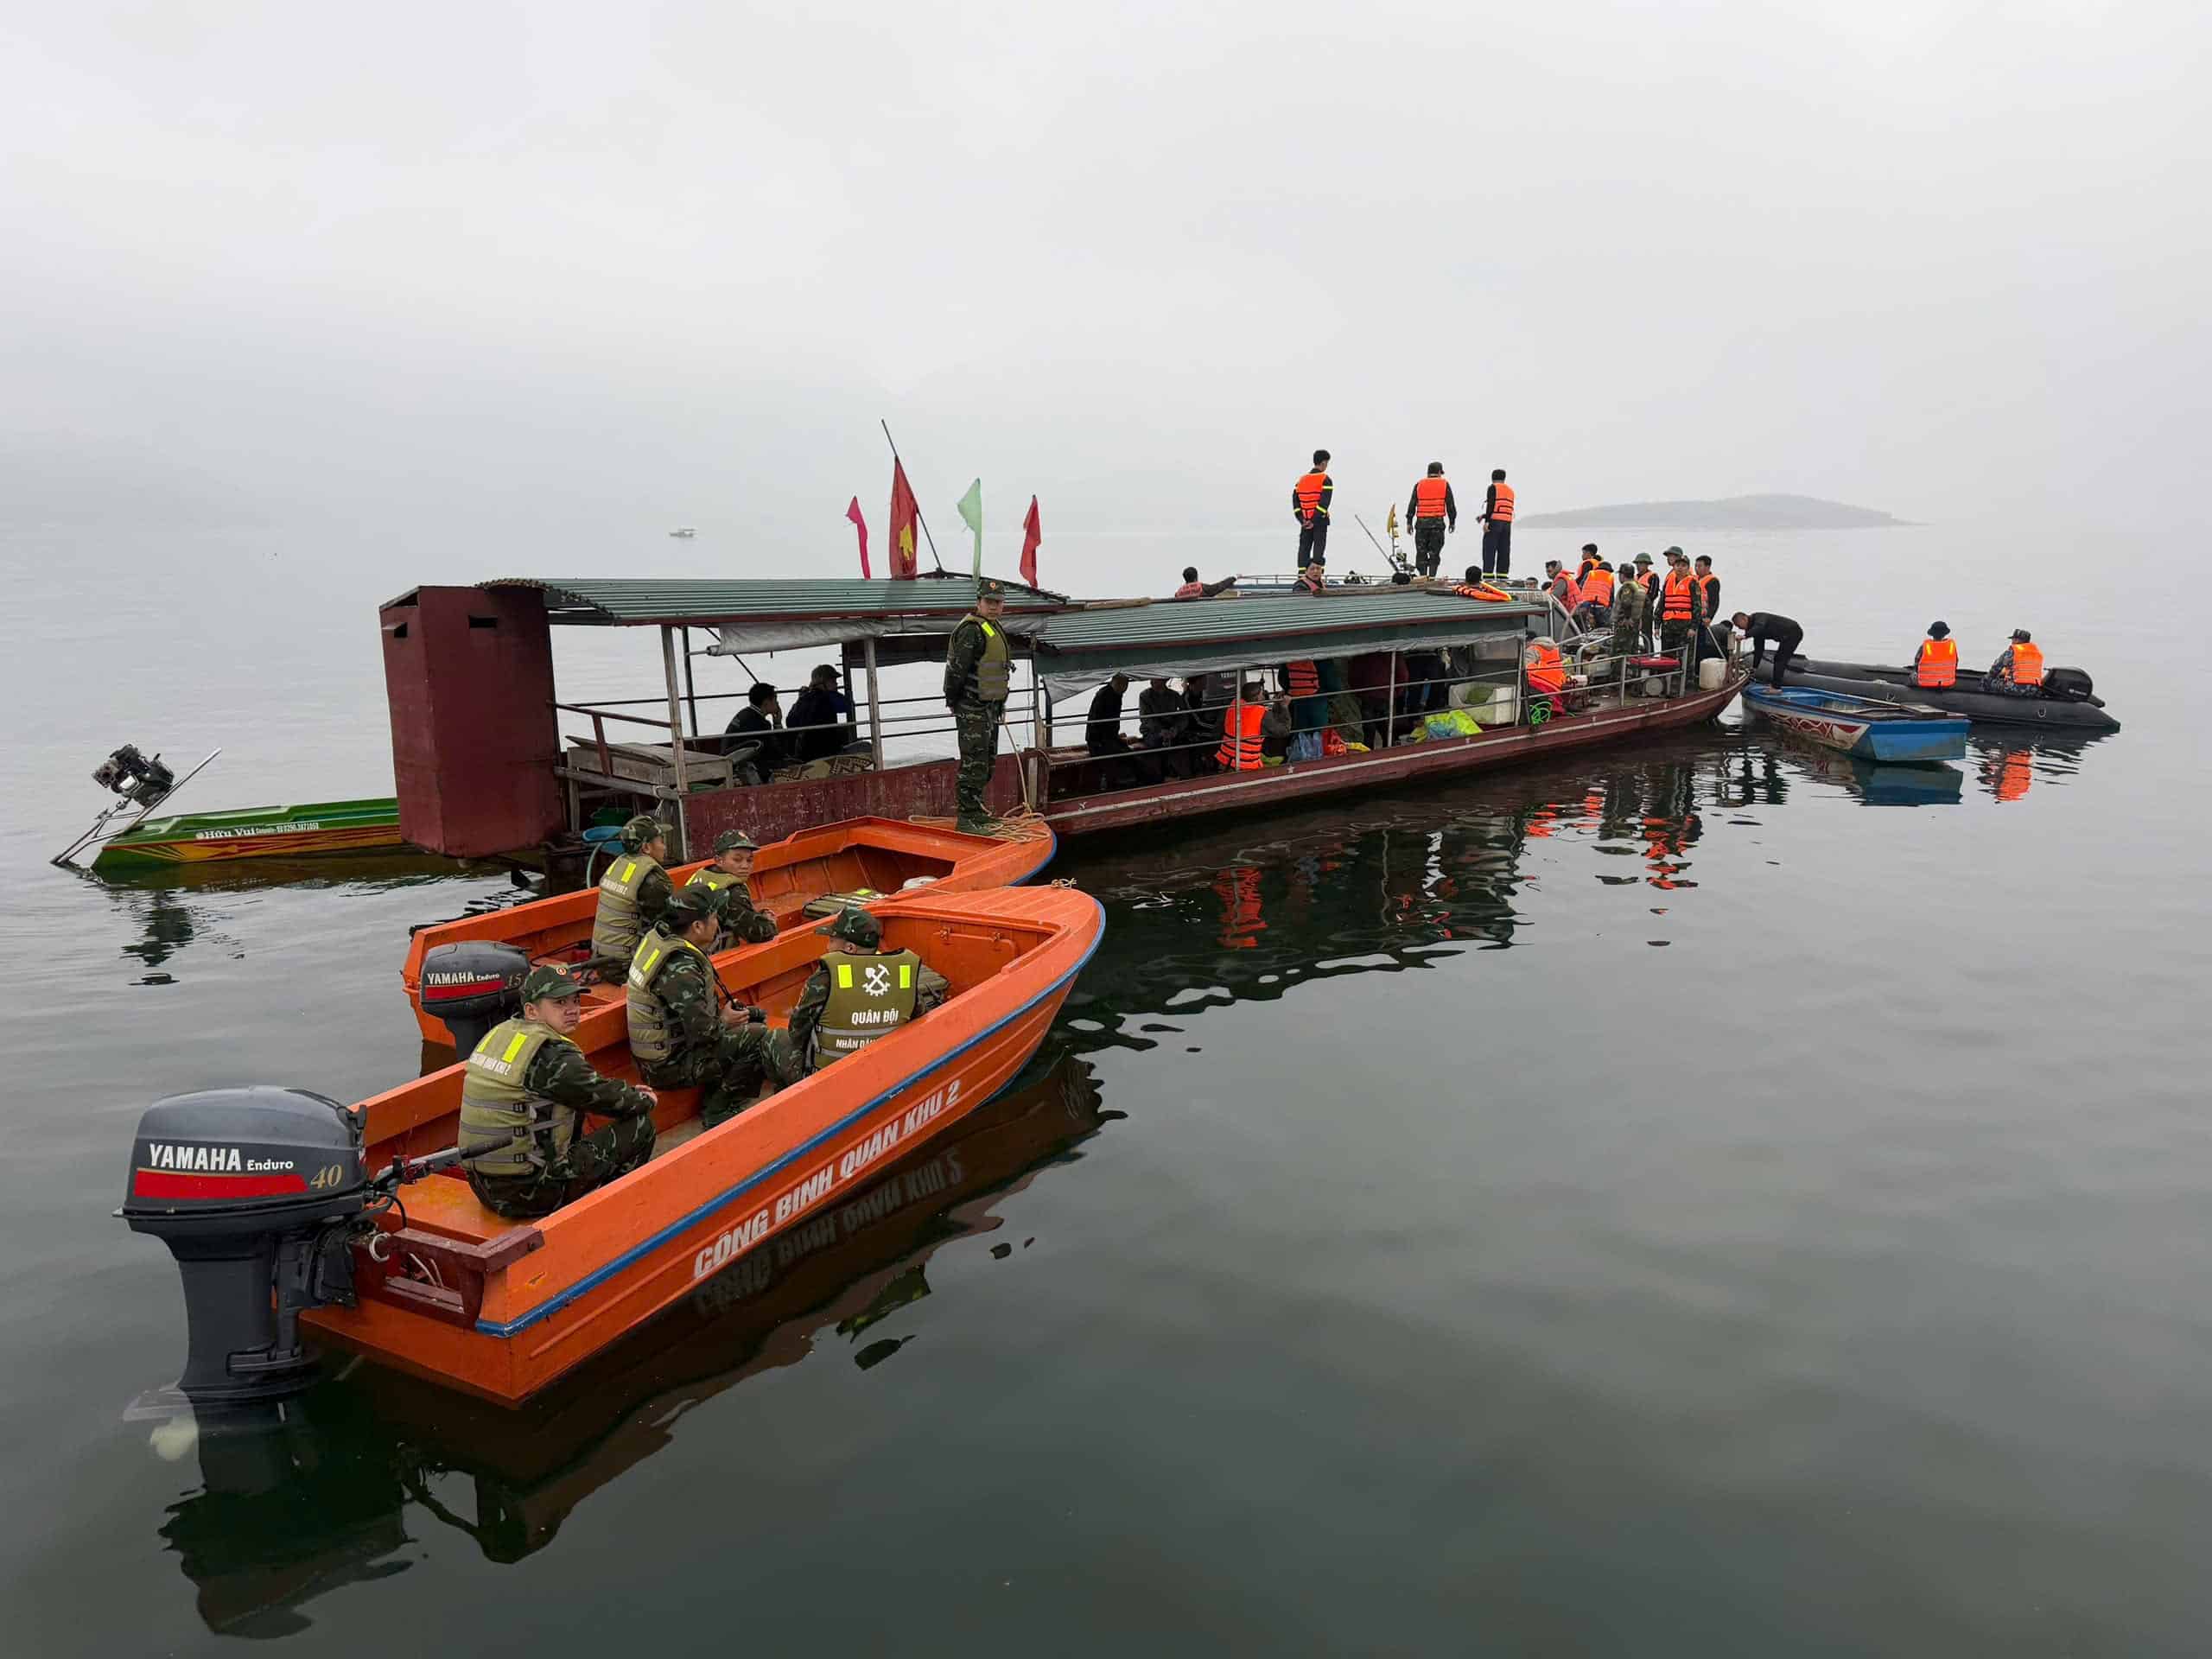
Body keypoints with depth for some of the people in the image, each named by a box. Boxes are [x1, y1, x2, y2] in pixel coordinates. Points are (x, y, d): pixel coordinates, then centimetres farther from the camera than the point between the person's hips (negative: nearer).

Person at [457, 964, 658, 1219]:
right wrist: (645, 1100, 12)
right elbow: (606, 1098, -8)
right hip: (527, 1194, -9)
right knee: (640, 1126, -2)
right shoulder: (549, 1054, -19)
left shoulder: (500, 1032, 8)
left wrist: (629, 1094, 17)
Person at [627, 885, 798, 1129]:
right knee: (758, 1039, -15)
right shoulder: (680, 969, -29)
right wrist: (724, 1022, -9)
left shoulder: (657, 936, 1)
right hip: (672, 1066, -10)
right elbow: (702, 1030, -30)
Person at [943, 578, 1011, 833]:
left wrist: (999, 703, 23)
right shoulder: (971, 629, -17)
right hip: (972, 709, -11)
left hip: (989, 708, 11)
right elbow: (958, 669, -22)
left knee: (987, 761, 17)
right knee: (974, 763, -10)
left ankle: (975, 810, 28)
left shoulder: (994, 628, 17)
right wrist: (953, 701, -19)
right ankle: (967, 818, -7)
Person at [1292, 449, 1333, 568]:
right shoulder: (1326, 480, -7)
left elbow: (1295, 502, 4)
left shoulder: (1301, 480, 10)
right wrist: (1314, 521, -16)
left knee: (1304, 548, 9)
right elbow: (1324, 503, -17)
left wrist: (1302, 520, -1)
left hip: (1305, 522, 5)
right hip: (1320, 520, -5)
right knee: (1319, 548, -3)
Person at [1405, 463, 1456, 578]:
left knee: (1421, 552, 6)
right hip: (1438, 522, -1)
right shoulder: (1444, 484, 5)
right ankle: (1431, 576, -2)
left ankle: (1423, 576, 0)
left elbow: (1412, 505, 5)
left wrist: (1409, 522, 9)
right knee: (1435, 553, 4)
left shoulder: (1419, 485, 8)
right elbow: (1451, 505, 3)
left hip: (1421, 522, 1)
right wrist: (1452, 521, 10)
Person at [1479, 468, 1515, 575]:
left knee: (1489, 549, -6)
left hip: (1494, 522, -7)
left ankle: (1488, 573, -12)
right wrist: (1484, 516, 25)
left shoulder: (1493, 487, 1)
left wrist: (1486, 521, -17)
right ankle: (1502, 574, 7)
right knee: (1504, 550, 7)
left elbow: (1491, 505, -13)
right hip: (1507, 523, 7)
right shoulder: (1510, 490, 22)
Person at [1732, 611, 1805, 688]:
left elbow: (1760, 628, -41)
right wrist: (1754, 667, 13)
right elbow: (1758, 649, 15)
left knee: (1780, 659, -11)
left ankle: (1775, 687, -12)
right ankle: (1773, 683, 19)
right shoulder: (1755, 629, 12)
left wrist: (1745, 636, -50)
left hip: (1792, 633, -10)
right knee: (1779, 659, 15)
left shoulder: (1759, 617, -16)